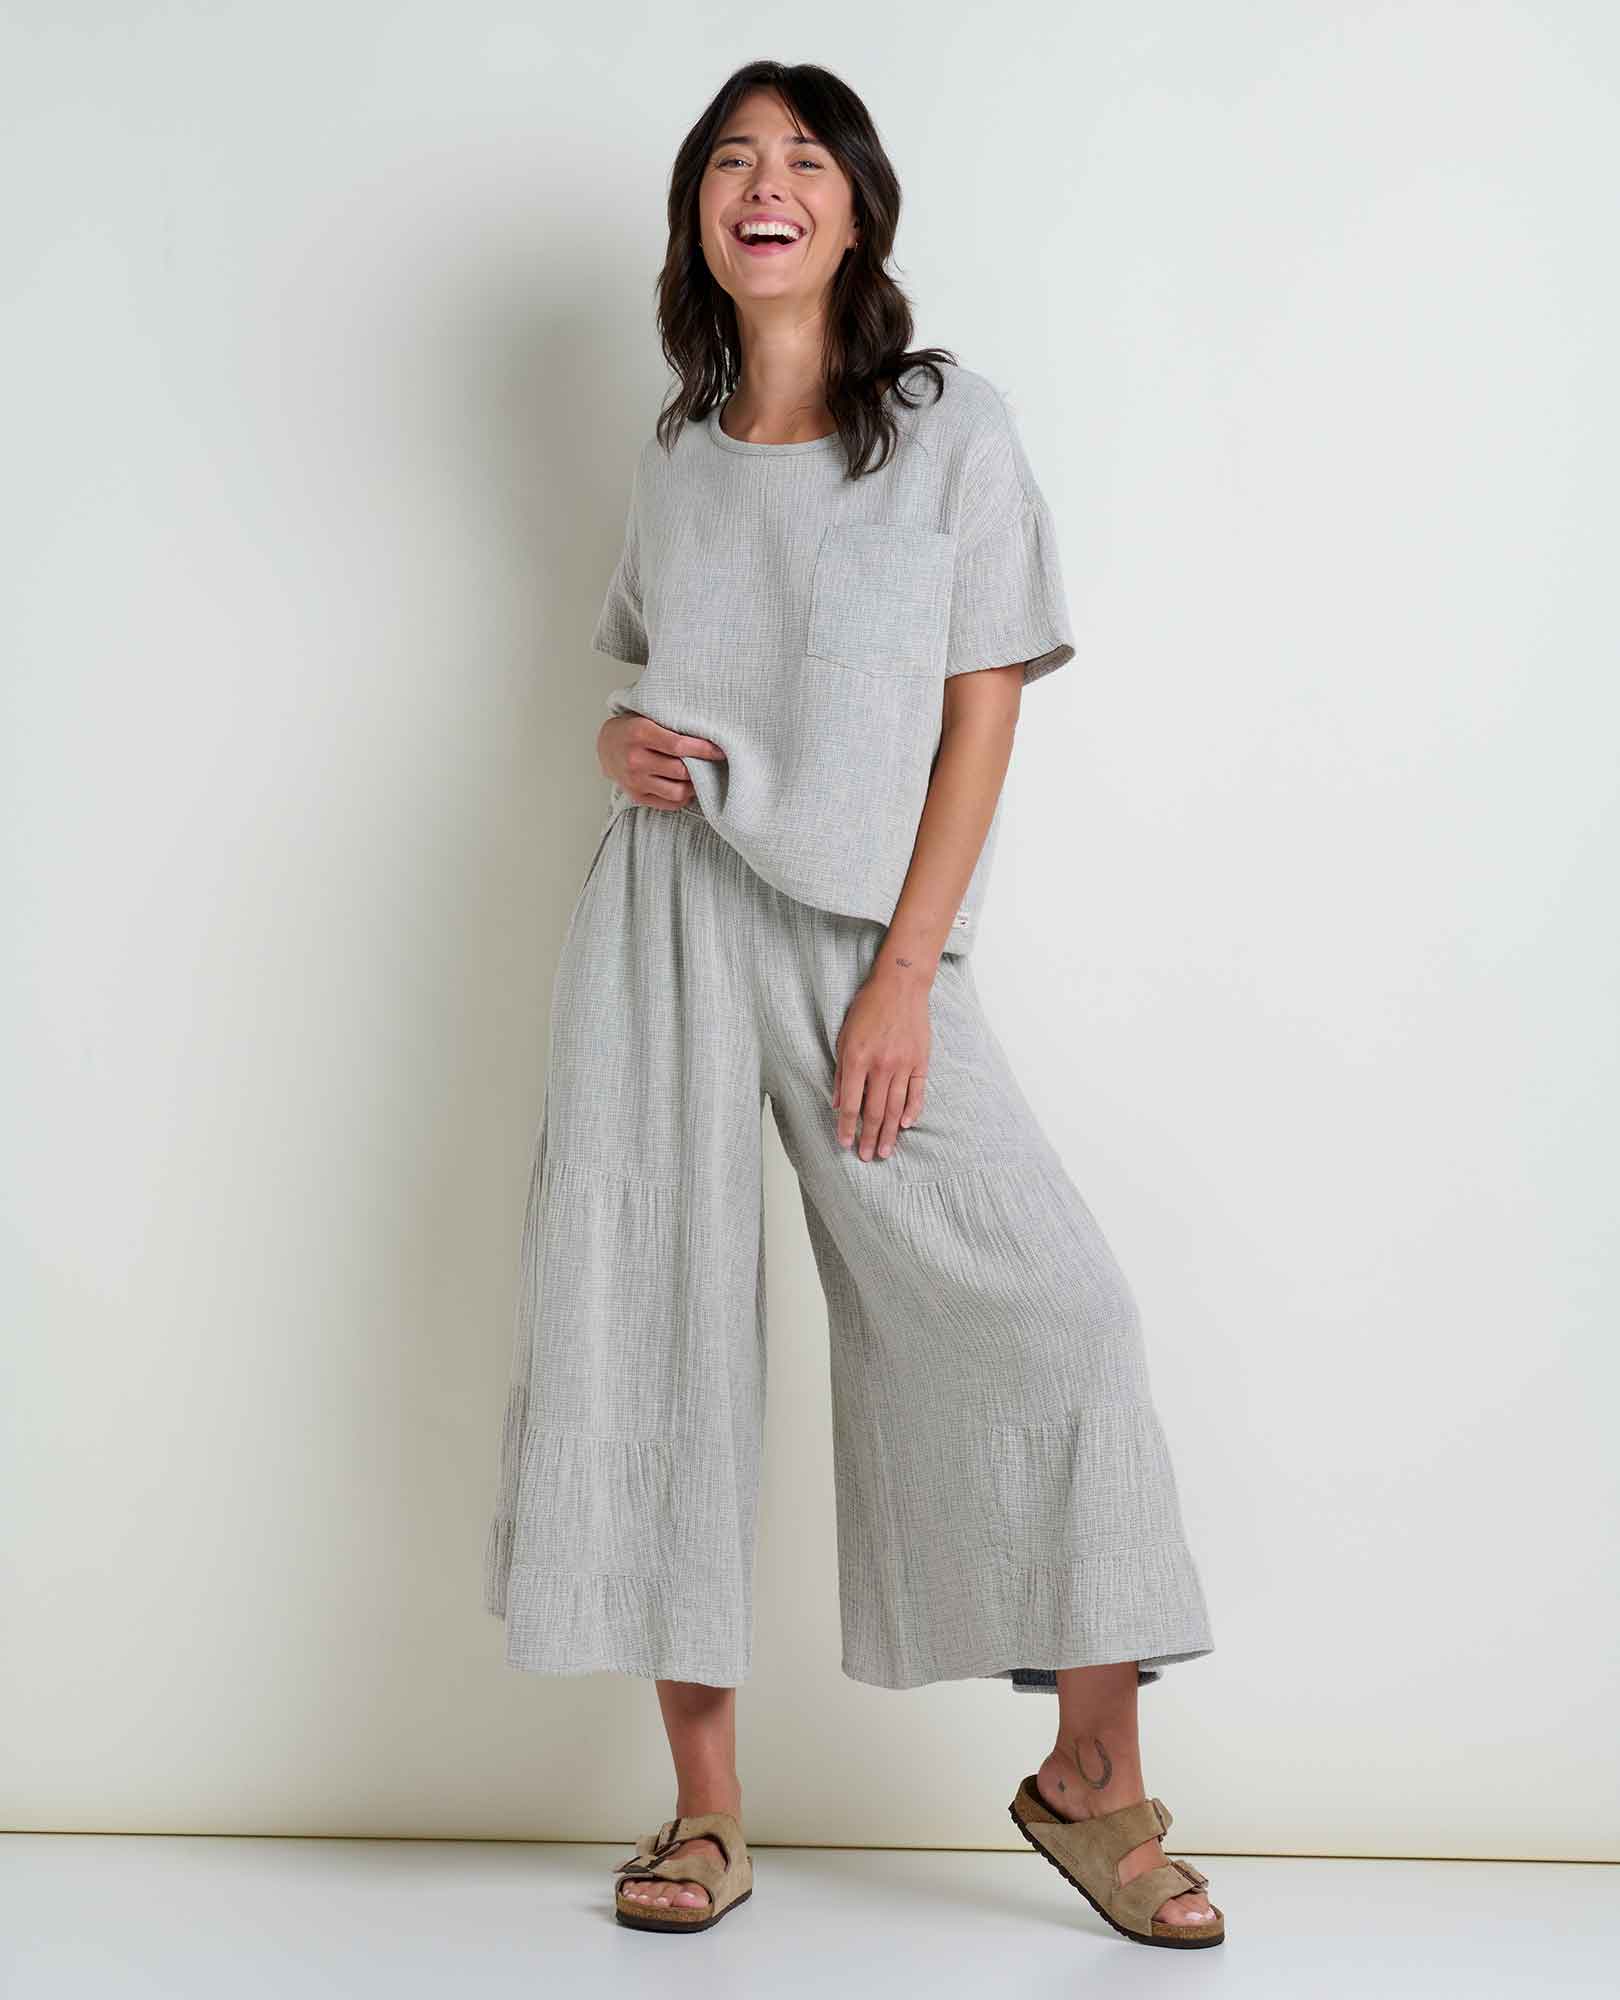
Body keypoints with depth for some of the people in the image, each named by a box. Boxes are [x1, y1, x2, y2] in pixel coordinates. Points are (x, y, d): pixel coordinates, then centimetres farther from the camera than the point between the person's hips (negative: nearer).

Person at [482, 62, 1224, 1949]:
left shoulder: (951, 424, 3)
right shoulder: (676, 452, 14)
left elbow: (981, 716, -3)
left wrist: (907, 976, -11)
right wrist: (621, 742, 0)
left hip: (865, 923, -3)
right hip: (666, 907, 3)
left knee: (1049, 1303, -13)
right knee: (647, 1307, -2)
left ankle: (1095, 1778, 2)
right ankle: (706, 1802, 8)